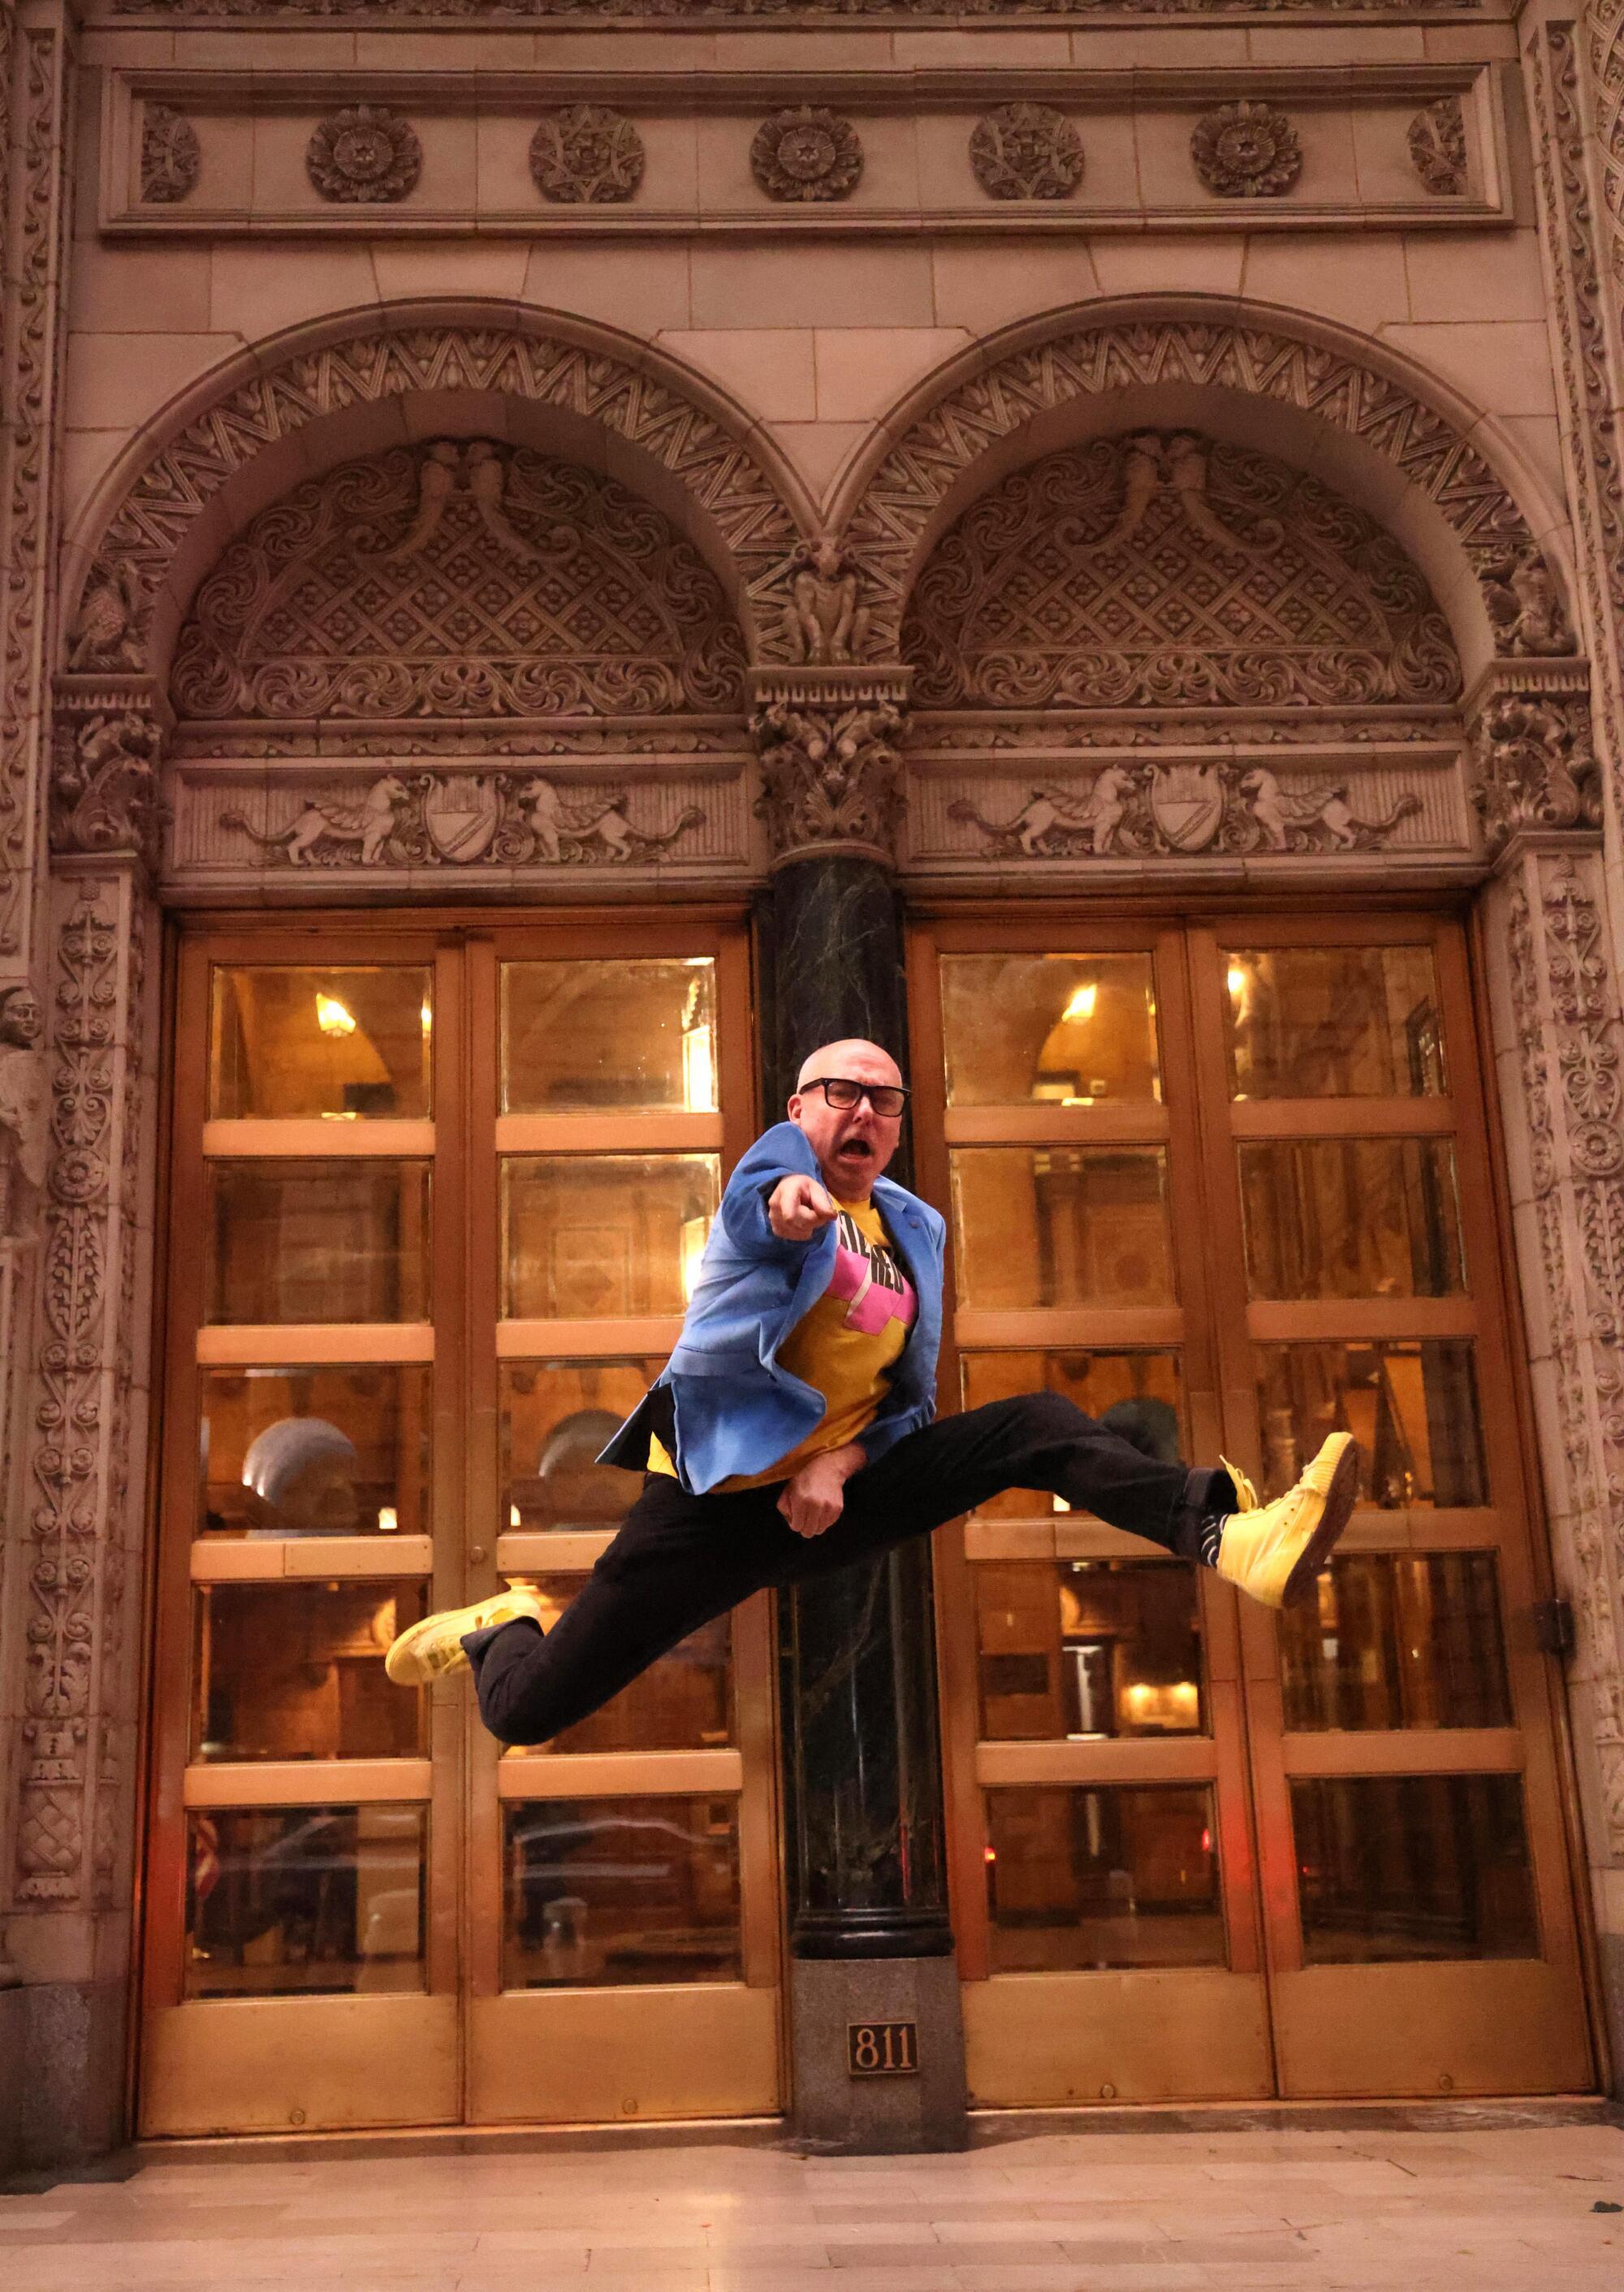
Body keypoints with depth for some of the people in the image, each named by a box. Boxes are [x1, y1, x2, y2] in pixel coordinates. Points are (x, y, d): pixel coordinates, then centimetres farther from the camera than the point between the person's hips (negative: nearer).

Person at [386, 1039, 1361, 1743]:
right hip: (721, 1498, -4)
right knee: (527, 1713, -9)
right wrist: (791, 1201, -58)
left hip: (833, 1489, 4)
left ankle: (1229, 1533, -38)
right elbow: (762, 1199, -32)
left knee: (1039, 1423, -17)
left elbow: (908, 1397, 10)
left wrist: (838, 1466, -11)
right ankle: (506, 1628, 26)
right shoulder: (779, 1158, -5)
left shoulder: (915, 1227, 8)